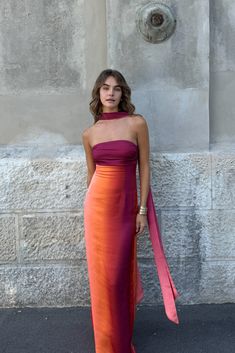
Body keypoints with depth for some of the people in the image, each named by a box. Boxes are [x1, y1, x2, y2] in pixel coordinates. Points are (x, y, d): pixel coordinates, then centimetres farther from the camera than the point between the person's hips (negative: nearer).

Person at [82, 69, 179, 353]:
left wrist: (142, 210, -5)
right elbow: (91, 173, 12)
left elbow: (144, 168, -2)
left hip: (126, 206, -2)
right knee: (102, 273, 7)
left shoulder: (136, 123, -3)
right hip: (98, 205, 2)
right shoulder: (89, 133, 4)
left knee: (121, 273, 5)